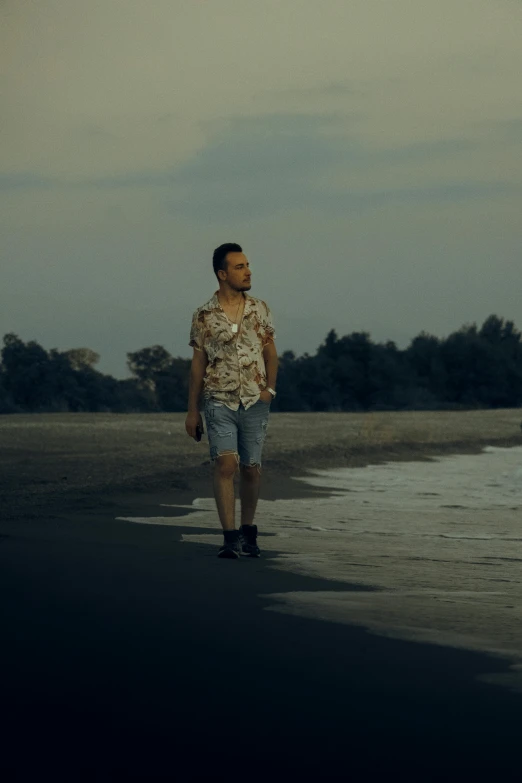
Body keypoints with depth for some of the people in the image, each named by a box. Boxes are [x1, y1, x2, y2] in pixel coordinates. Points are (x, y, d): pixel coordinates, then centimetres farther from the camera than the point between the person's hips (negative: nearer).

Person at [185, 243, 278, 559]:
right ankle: (230, 538, -15)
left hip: (255, 402, 2)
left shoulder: (260, 310, 5)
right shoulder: (204, 316, 0)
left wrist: (269, 388, -2)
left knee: (251, 469, 6)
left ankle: (248, 532, 23)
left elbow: (271, 353, 13)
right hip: (220, 402, -2)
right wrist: (192, 411, 5)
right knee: (226, 465, -15)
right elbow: (198, 364, 5)